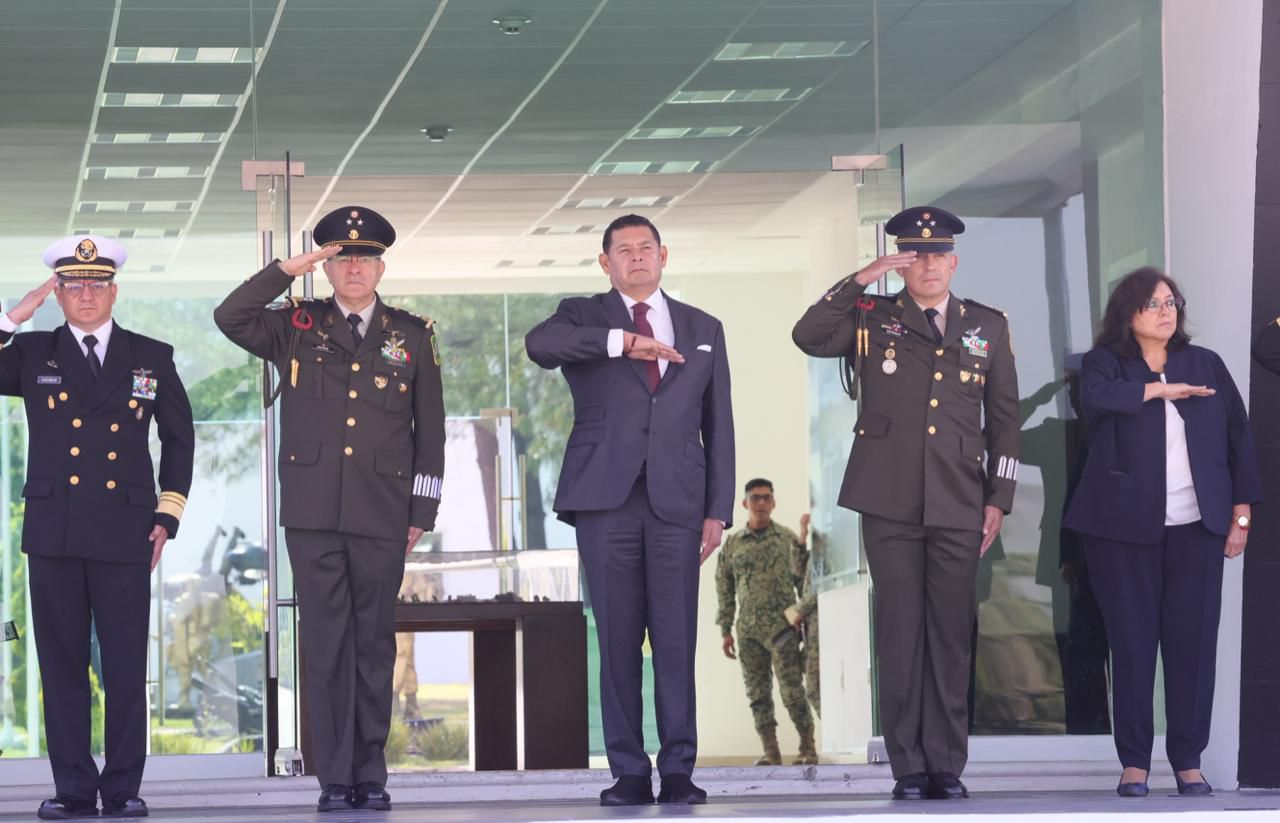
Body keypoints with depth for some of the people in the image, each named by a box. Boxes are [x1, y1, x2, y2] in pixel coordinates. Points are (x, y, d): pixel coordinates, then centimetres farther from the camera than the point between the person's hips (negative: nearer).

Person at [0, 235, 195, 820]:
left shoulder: (151, 358, 10)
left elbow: (179, 436, 16)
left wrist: (167, 514, 8)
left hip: (124, 533, -1)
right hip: (53, 533, 1)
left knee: (127, 667, -1)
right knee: (61, 664, 3)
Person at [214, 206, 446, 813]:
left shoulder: (412, 336, 10)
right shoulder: (297, 327, 8)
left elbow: (429, 430, 10)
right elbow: (230, 318, -9)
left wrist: (423, 511, 6)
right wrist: (288, 269, -12)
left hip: (382, 515, 0)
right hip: (313, 513, 0)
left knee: (374, 643, 4)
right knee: (326, 644, -1)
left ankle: (371, 775, 11)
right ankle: (334, 779, 2)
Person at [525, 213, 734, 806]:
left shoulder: (703, 330, 16)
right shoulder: (583, 317, 9)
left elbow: (718, 425, 13)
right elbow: (540, 345, -15)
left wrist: (718, 510, 5)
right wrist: (623, 341, -23)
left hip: (677, 502, 1)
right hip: (606, 500, -1)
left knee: (676, 641, -3)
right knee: (618, 640, -1)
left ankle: (678, 772, 1)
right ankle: (628, 773, 2)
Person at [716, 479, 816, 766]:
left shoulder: (788, 538, 5)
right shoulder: (732, 544, 10)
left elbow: (803, 581, 6)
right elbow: (724, 590, 12)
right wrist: (725, 631, 7)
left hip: (782, 627, -3)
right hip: (748, 631, 3)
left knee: (792, 691, -7)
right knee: (758, 693, 2)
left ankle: (808, 747, 1)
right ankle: (770, 751, 5)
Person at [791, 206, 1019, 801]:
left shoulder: (987, 327, 11)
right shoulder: (873, 319, 7)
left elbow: (1003, 417, 12)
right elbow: (807, 337, -10)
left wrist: (998, 498, 6)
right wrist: (859, 281, -13)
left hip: (958, 505, 1)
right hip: (890, 504, -1)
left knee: (951, 634, 1)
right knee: (900, 630, 0)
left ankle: (947, 768, 7)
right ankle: (908, 768, 3)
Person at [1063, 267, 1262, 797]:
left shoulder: (1206, 365, 11)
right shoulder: (1106, 363, 3)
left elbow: (1237, 436, 11)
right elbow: (1096, 397, -20)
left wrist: (1242, 512, 5)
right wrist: (1162, 389, -13)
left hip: (1196, 525, 2)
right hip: (1125, 525, -2)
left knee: (1194, 640, -1)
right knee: (1132, 641, -2)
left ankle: (1188, 762, 5)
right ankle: (1134, 763, 3)